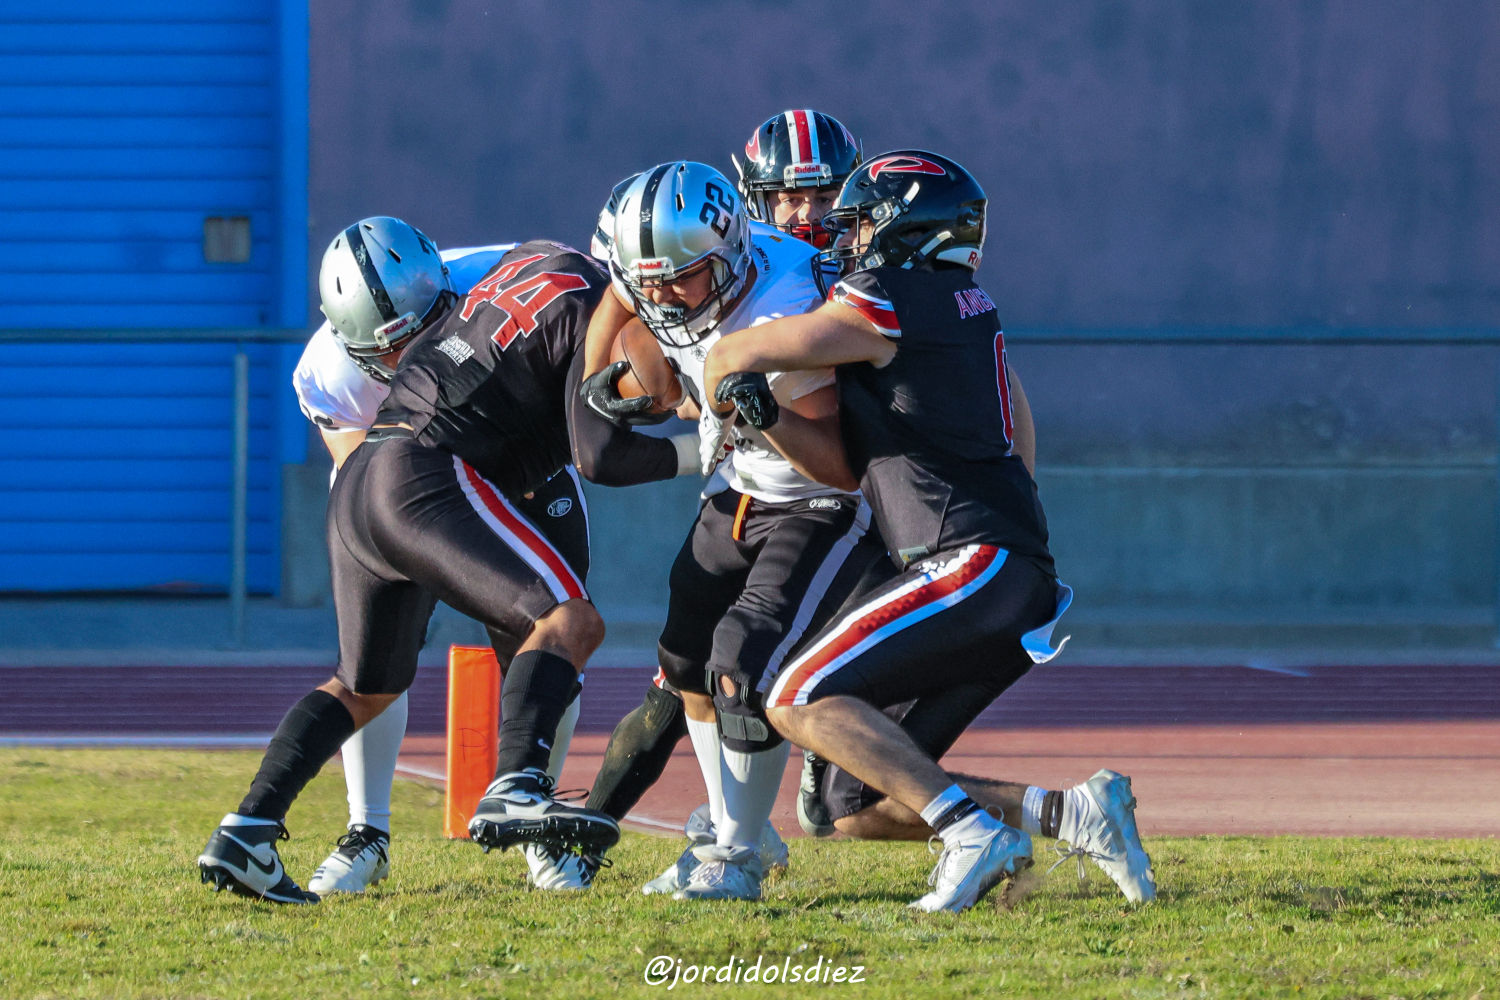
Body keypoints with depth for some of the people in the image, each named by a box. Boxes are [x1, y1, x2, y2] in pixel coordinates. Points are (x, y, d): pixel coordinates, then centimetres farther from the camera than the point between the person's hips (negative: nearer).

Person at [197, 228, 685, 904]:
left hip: (356, 485, 9)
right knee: (570, 621, -18)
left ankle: (247, 830, 15)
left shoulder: (535, 260, 19)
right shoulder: (595, 315, -5)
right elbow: (600, 455, -10)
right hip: (426, 481, -9)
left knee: (366, 686, 23)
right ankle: (515, 791, -39)